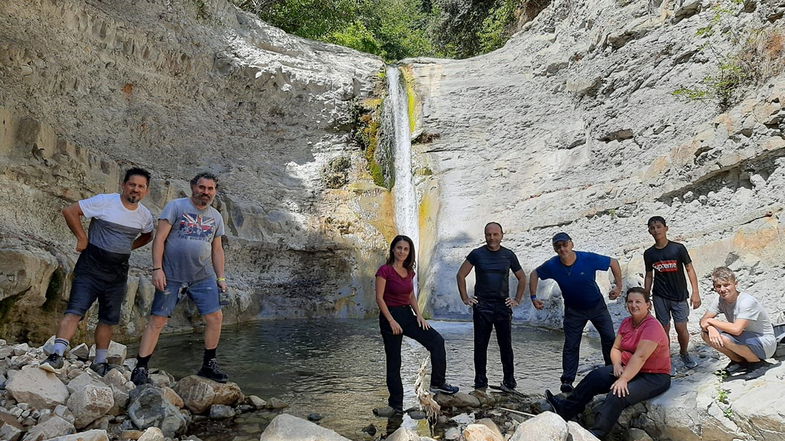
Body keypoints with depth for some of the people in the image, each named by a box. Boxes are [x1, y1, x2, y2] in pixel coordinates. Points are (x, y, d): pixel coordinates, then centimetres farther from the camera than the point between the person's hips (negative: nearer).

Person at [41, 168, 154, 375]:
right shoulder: (104, 202, -11)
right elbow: (69, 211, -9)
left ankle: (100, 362, 22)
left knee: (108, 319, 11)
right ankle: (57, 355, -12)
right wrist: (82, 238, -9)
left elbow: (147, 236, 24)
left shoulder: (145, 216, 4)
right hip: (90, 268, -4)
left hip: (118, 275, 4)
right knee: (74, 311, -14)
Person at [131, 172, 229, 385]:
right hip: (172, 276, -4)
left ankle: (208, 365, 16)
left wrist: (220, 277, 12)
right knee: (157, 320, -4)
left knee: (215, 318, 0)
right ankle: (140, 368, 7)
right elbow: (159, 238, -7)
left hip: (203, 277, 4)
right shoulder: (176, 206, -3)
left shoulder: (216, 216, 12)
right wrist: (157, 269, -14)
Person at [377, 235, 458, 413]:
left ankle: (437, 383, 7)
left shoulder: (409, 271, 7)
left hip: (407, 314, 7)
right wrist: (391, 321, -18)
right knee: (393, 362, 2)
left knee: (437, 340, -4)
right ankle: (396, 403, 15)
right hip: (390, 315, -7)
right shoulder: (385, 270, -13)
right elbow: (379, 299, -14)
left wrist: (419, 315, 2)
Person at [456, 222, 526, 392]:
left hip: (503, 306, 1)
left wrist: (517, 300, 9)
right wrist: (465, 299, 0)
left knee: (506, 345, 4)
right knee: (480, 346, 5)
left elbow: (522, 278, 17)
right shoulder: (477, 254, 0)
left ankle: (509, 381, 16)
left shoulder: (509, 255, 6)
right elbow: (461, 275, 5)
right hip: (481, 306, -1)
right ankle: (480, 382, 15)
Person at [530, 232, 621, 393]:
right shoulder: (552, 265, -20)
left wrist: (618, 286, -12)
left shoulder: (589, 259, -25)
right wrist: (534, 297, -7)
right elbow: (534, 274, -2)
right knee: (571, 345, -1)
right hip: (573, 310, 0)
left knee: (609, 338, 6)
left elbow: (614, 262, -9)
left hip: (597, 305, 0)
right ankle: (567, 381, 5)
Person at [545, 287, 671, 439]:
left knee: (618, 394, -30)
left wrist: (623, 379, -33)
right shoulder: (627, 322, 5)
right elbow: (616, 348, 5)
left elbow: (640, 356, -29)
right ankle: (566, 408, -5)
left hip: (654, 376, -8)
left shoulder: (653, 327, -21)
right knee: (595, 376, -11)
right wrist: (617, 364, -16)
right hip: (628, 368, 8)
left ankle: (595, 434, -29)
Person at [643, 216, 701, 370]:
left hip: (679, 296, -2)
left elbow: (690, 269, -4)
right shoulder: (649, 254, 1)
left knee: (681, 328, 0)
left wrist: (695, 293, -10)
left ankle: (684, 353, 26)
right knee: (664, 329, 3)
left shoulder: (678, 248, -6)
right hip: (660, 297, 2)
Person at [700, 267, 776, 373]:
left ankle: (756, 361, -4)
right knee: (705, 334, -10)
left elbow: (736, 329, -37)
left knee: (724, 338, -33)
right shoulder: (720, 300, -4)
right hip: (745, 338, 7)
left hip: (765, 344, -7)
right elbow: (703, 320, -4)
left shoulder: (747, 301, -26)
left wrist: (711, 321, -23)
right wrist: (710, 328, -28)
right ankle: (739, 361, 7)